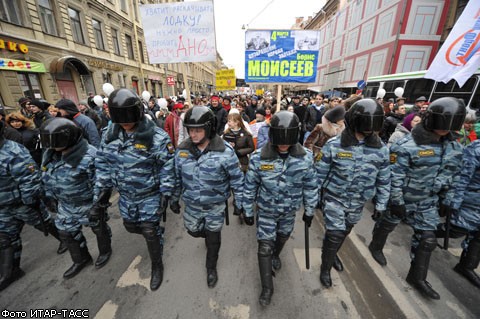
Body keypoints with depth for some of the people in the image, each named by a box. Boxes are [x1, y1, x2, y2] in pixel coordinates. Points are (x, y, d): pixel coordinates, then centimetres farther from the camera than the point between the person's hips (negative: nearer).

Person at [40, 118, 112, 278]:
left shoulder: (89, 156, -29)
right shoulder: (50, 154, -5)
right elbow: (46, 178, 10)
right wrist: (52, 199, 14)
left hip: (89, 203, -7)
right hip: (65, 205, 8)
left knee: (99, 229, 16)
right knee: (66, 233, 21)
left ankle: (105, 251, 44)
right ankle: (81, 259, 45)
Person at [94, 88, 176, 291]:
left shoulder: (156, 136, -22)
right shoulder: (110, 134, -5)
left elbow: (167, 167, -16)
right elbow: (103, 163, 6)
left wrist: (165, 193, -16)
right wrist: (102, 188, 5)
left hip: (151, 195, -5)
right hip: (126, 195, 6)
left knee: (149, 232, 4)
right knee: (131, 226, 23)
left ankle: (157, 266, 31)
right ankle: (157, 233, 55)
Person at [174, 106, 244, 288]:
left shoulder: (225, 151, -24)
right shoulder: (182, 150, -12)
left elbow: (237, 180, -14)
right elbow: (177, 177, 3)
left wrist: (240, 204, -7)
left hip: (215, 205, -3)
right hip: (191, 205, 3)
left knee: (213, 237, 16)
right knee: (193, 231, 23)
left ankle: (211, 268, 45)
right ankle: (209, 236, 59)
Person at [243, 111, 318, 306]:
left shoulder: (305, 157, -18)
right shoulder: (259, 157, -23)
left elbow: (310, 187, -5)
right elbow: (250, 187, -11)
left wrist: (309, 210, 3)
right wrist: (248, 211, -3)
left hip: (290, 210, 3)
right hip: (266, 210, -2)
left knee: (283, 237, 26)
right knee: (265, 247, 6)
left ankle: (276, 255, 62)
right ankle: (267, 287, 31)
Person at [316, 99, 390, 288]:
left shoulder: (381, 149, -9)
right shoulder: (334, 145, -19)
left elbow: (383, 180, 2)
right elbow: (320, 174, -10)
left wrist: (381, 206, 5)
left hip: (358, 202, 4)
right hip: (334, 198, -4)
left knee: (345, 232, 22)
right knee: (334, 234, -2)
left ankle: (334, 254, 52)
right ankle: (325, 268, 25)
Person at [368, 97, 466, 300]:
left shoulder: (453, 146, -1)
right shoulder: (407, 147, -24)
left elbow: (452, 174, 10)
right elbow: (394, 177, -22)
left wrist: (447, 199, 11)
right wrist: (396, 202, -20)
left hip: (428, 202, 6)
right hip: (402, 199, -6)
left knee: (427, 239, 12)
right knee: (387, 225, 16)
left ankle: (417, 277, 30)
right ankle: (376, 247, 44)